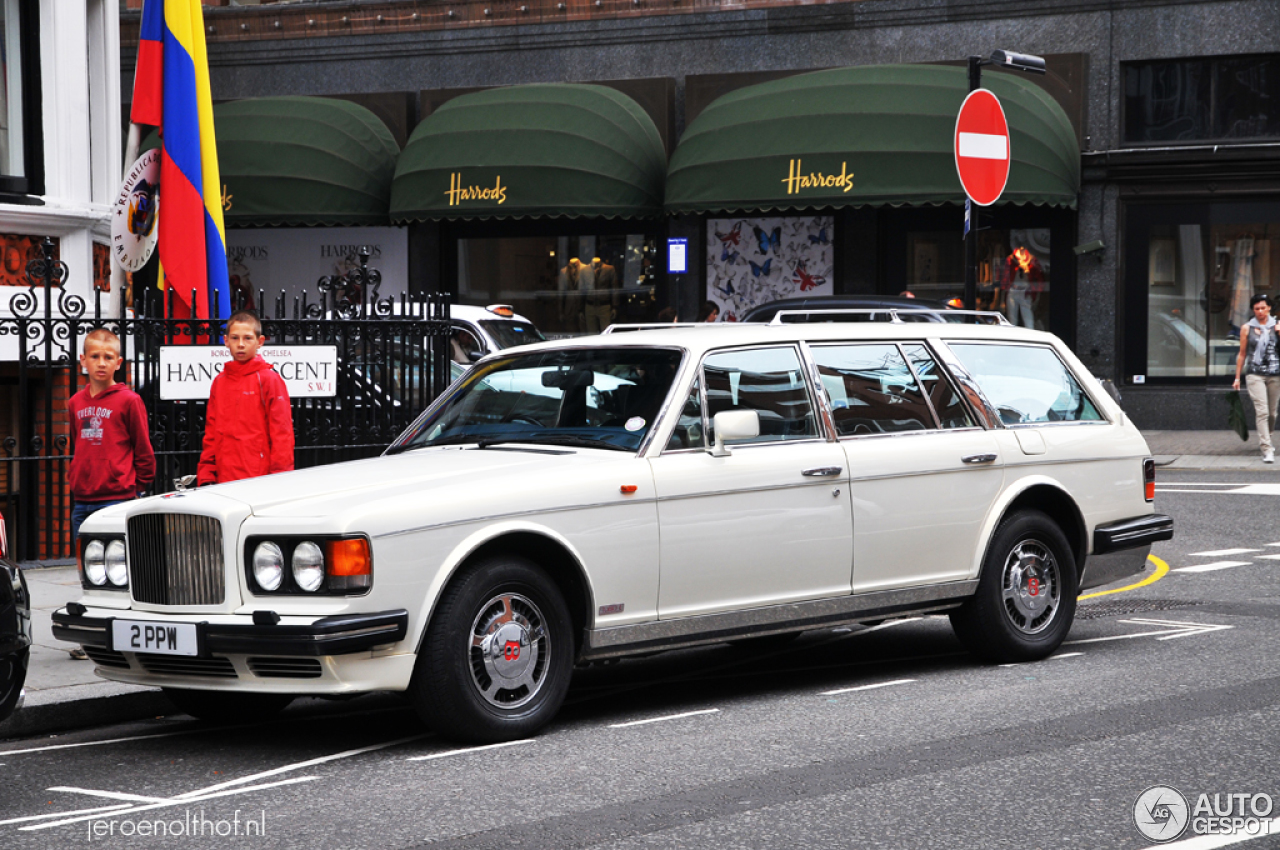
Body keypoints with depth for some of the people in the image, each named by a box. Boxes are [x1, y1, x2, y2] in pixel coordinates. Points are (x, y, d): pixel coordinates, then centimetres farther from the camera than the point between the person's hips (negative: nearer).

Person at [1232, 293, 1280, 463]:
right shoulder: (1247, 328, 5)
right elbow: (1242, 354, 10)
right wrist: (1237, 377, 10)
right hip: (1255, 374, -2)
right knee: (1262, 411, -13)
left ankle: (1266, 439, 34)